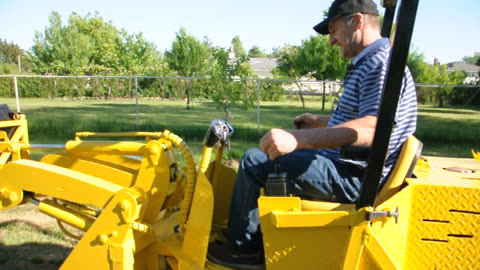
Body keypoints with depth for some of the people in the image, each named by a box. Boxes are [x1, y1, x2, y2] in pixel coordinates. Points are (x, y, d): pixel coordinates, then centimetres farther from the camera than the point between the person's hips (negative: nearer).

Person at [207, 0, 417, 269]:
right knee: (272, 154, 23)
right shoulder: (369, 63, 15)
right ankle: (259, 236, 26)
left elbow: (371, 129, -33)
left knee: (255, 162, -13)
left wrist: (297, 138, -40)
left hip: (354, 177, -11)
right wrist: (319, 122, 30)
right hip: (347, 165, 11)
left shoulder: (381, 63, -18)